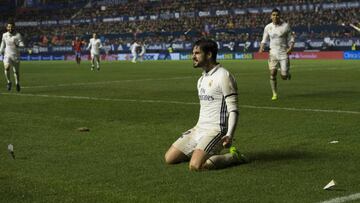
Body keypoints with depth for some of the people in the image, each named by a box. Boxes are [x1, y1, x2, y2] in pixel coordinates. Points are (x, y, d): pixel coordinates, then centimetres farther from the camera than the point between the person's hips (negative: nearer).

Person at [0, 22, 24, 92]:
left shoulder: (18, 35, -6)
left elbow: (22, 45, -13)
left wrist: (18, 45, -34)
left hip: (16, 55, -1)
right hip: (7, 55, 1)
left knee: (16, 71, 6)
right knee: (6, 68, -23)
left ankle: (17, 83, 32)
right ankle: (9, 82, -4)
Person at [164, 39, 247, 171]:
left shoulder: (223, 76, -12)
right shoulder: (201, 80, 17)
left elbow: (233, 110, -16)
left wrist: (229, 135, -28)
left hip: (215, 131, -8)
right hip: (199, 129, 8)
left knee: (195, 166, -28)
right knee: (169, 158, 0)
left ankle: (233, 157, -7)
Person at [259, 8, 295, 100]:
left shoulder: (285, 26, -3)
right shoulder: (268, 27, 3)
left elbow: (291, 39, 2)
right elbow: (264, 40, 12)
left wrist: (290, 48, -16)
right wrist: (261, 47, -8)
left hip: (284, 52, -1)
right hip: (273, 52, 2)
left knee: (284, 76, -3)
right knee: (272, 73, -12)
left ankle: (287, 73, 37)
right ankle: (274, 94, 1)